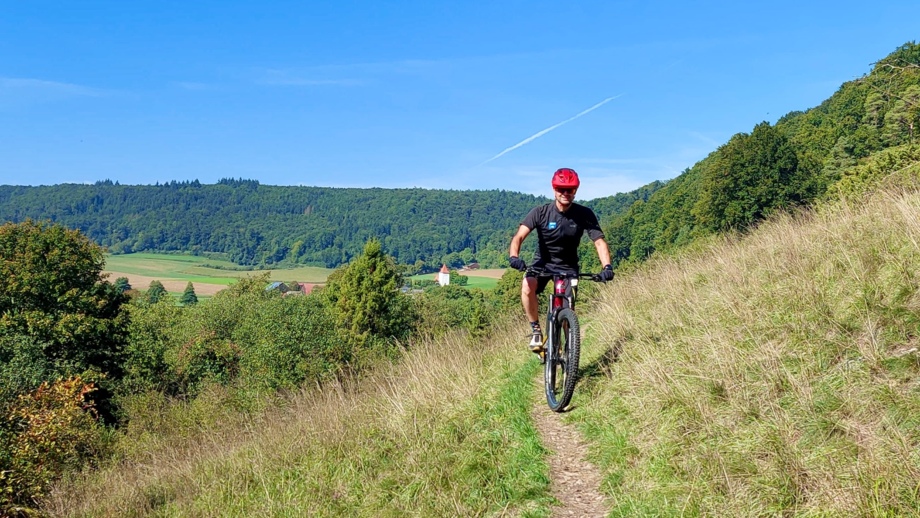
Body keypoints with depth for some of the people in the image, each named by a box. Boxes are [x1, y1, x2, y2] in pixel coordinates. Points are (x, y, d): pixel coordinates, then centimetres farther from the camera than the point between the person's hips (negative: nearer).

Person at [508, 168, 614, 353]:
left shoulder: (585, 214, -15)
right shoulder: (540, 212, -18)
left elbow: (599, 242, -19)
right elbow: (519, 236, -27)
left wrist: (607, 266, -37)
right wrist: (514, 256, -48)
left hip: (568, 266, 1)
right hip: (543, 262, -1)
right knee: (527, 287, -32)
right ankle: (536, 329, -11)